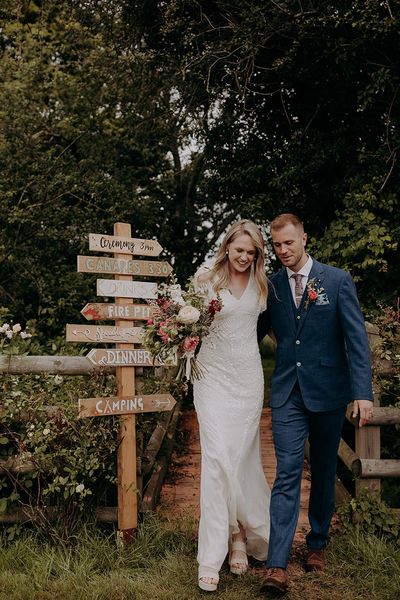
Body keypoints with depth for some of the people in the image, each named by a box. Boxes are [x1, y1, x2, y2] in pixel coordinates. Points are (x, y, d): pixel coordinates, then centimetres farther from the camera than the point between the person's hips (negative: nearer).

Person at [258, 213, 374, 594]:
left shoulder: (338, 281, -3)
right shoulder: (271, 286, 4)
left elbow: (356, 338, -7)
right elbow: (256, 333, 12)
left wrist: (363, 392, -15)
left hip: (327, 391, 0)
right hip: (288, 394, 1)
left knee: (323, 472, 13)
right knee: (287, 474, -5)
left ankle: (317, 543, 32)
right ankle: (277, 566, -7)